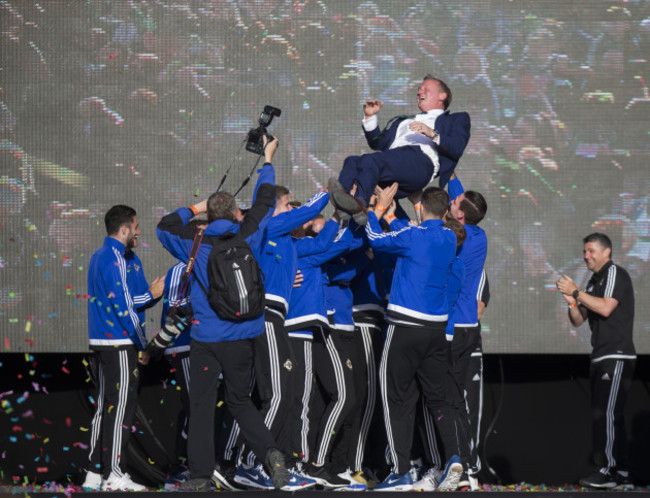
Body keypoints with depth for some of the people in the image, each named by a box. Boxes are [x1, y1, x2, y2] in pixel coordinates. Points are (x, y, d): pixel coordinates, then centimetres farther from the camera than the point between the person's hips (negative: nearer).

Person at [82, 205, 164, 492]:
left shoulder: (99, 257, 16)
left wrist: (151, 293, 3)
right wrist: (142, 346, -9)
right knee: (121, 406, -6)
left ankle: (95, 472, 14)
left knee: (105, 405, 12)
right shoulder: (117, 260, -14)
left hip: (101, 343, 10)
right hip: (120, 344, -10)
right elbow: (124, 306, -17)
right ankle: (115, 474, -5)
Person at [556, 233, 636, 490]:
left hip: (617, 357, -10)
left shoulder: (615, 273, -7)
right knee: (610, 415, 9)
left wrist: (576, 292, -14)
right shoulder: (594, 281, 20)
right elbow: (578, 320, 18)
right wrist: (572, 302, -2)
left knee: (605, 412, -15)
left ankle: (606, 471, -15)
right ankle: (622, 473, 12)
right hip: (601, 358, 10)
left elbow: (606, 308, -21)